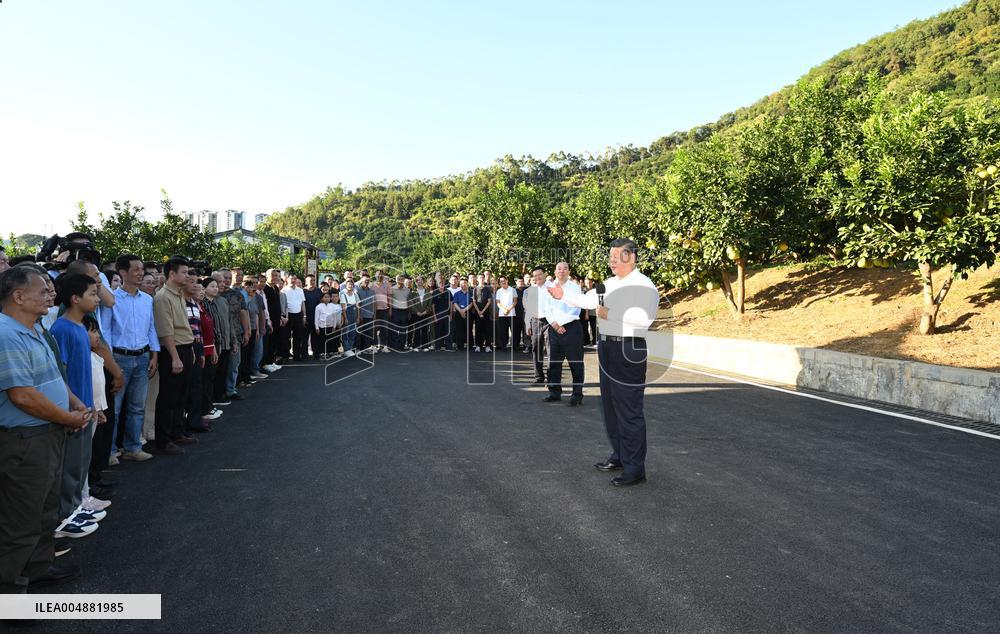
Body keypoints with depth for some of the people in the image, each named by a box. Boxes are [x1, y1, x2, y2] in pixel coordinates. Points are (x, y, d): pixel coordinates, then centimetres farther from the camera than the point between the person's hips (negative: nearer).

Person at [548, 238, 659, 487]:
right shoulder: (609, 283, 16)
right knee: (610, 406, 16)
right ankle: (619, 456, 31)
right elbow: (587, 300, 8)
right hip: (607, 347, 9)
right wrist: (563, 296, -4)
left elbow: (645, 317, -24)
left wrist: (611, 314, -17)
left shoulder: (644, 285, -10)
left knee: (629, 410, -5)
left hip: (628, 350, -9)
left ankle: (635, 468, 4)